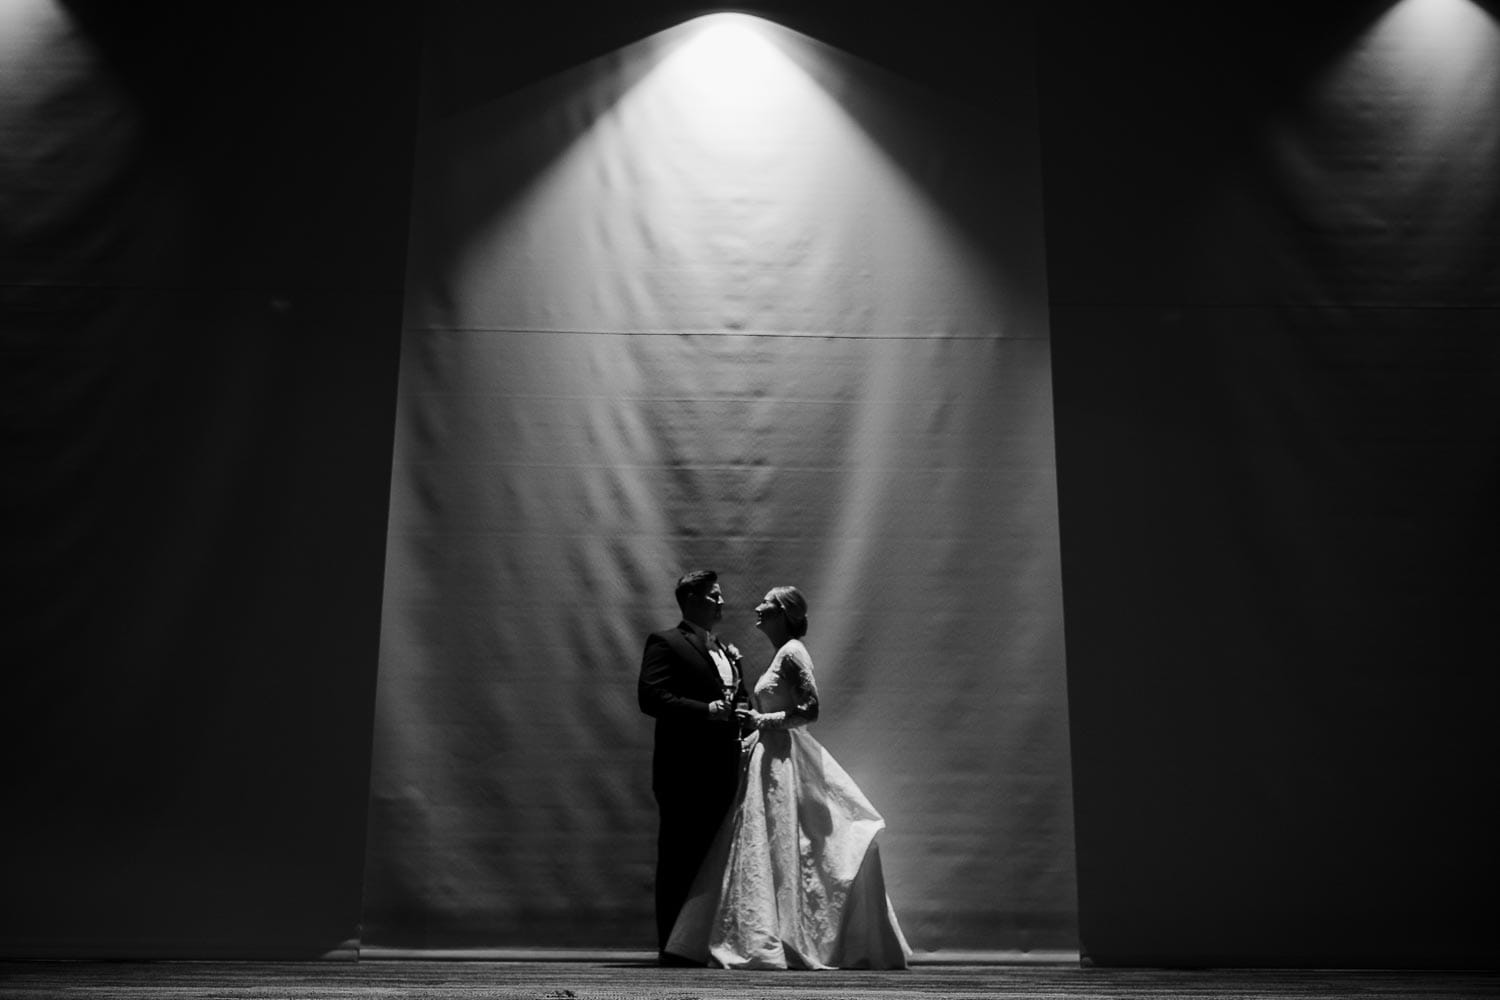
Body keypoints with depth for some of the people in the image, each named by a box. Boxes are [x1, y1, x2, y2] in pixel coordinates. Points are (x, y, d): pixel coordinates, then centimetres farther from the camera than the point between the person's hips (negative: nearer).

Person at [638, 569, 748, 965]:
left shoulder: (727, 651, 20)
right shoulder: (665, 643, -2)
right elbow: (650, 697, -14)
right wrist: (706, 711, -18)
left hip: (721, 770, 7)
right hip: (684, 770, -7)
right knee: (679, 859, 0)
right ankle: (672, 946, 7)